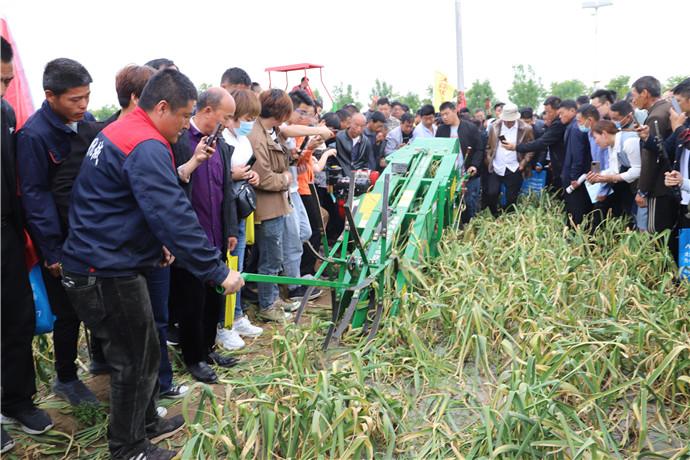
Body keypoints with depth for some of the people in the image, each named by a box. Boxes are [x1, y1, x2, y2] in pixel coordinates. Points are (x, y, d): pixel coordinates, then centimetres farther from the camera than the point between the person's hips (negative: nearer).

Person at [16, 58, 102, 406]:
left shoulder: (84, 126, 4)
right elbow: (34, 196, -15)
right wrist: (52, 252, -15)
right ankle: (65, 379, 26)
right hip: (61, 241, -6)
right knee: (69, 311, 6)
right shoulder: (34, 135, -16)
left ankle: (101, 358, 39)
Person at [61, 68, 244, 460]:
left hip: (98, 263, 10)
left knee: (142, 352, 21)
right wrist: (218, 272, -25)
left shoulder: (118, 132, 12)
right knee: (136, 361, 5)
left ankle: (146, 424, 38)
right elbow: (174, 215, -29)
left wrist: (157, 242, 12)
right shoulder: (147, 147, -22)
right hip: (109, 273, -10)